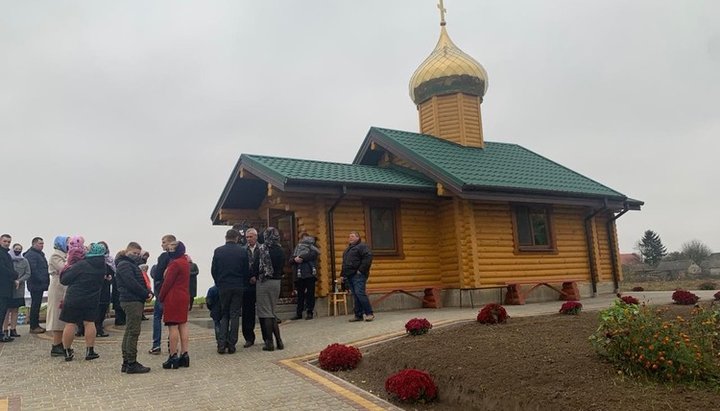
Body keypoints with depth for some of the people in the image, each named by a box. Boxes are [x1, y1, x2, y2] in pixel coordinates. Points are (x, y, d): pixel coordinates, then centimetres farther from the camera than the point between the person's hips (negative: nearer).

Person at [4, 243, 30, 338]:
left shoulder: (24, 261, 6)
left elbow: (28, 274, 5)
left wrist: (19, 281, -9)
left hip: (19, 288, 3)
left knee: (15, 310, 6)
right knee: (7, 310, -4)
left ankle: (13, 329, 10)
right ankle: (5, 330, 0)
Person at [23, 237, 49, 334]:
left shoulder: (40, 254, 20)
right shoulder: (30, 255, -12)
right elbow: (33, 269, -21)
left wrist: (46, 280, 15)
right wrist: (41, 280, -19)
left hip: (40, 284, 10)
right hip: (36, 284, -10)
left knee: (36, 305, 13)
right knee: (35, 305, -6)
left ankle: (36, 325, 19)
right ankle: (33, 327, -2)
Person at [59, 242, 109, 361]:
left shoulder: (81, 265, -17)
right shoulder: (102, 267, -1)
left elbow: (64, 280, -12)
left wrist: (67, 269, 7)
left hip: (74, 298, -4)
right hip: (92, 299, 4)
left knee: (70, 324, 6)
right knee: (90, 322, 9)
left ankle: (67, 351, 14)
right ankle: (90, 351, 11)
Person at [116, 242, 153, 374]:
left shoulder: (132, 264, 22)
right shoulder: (124, 264, -8)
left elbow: (142, 281, 17)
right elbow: (131, 283, -19)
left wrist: (149, 293, 0)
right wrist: (146, 294, -14)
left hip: (136, 300, 10)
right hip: (132, 300, -10)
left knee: (129, 332, 13)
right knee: (133, 332, -8)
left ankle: (126, 363, 19)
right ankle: (132, 364, -5)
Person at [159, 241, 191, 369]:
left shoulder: (175, 263, -15)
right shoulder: (186, 263, 13)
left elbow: (167, 282, -12)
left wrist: (161, 297, -3)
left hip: (173, 298, -9)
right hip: (184, 296, 9)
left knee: (173, 327, -4)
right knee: (183, 326, 9)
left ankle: (173, 356, 0)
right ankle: (184, 355, 11)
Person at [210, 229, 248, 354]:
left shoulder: (218, 251, -3)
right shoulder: (243, 251, -4)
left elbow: (213, 270, 2)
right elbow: (246, 270, 0)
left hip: (223, 287, 1)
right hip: (238, 287, -1)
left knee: (224, 315, 12)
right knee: (235, 315, 5)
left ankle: (222, 344, 3)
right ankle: (231, 345, 5)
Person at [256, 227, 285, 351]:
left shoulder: (262, 249, -11)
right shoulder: (280, 250, 3)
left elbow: (255, 266, -11)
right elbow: (282, 267, 8)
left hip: (263, 282, -5)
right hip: (277, 282, 5)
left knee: (265, 312, 3)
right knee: (272, 312, 15)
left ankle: (269, 342, 2)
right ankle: (278, 341, 13)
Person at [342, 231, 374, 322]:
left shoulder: (362, 246, -3)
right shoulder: (347, 249, 25)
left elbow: (368, 257, -16)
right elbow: (344, 263, 31)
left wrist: (361, 270, -19)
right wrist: (343, 275, 21)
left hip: (358, 275, -8)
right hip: (349, 276, 9)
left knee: (360, 293, -17)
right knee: (356, 296, 8)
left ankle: (369, 314, -12)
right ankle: (358, 315, 10)